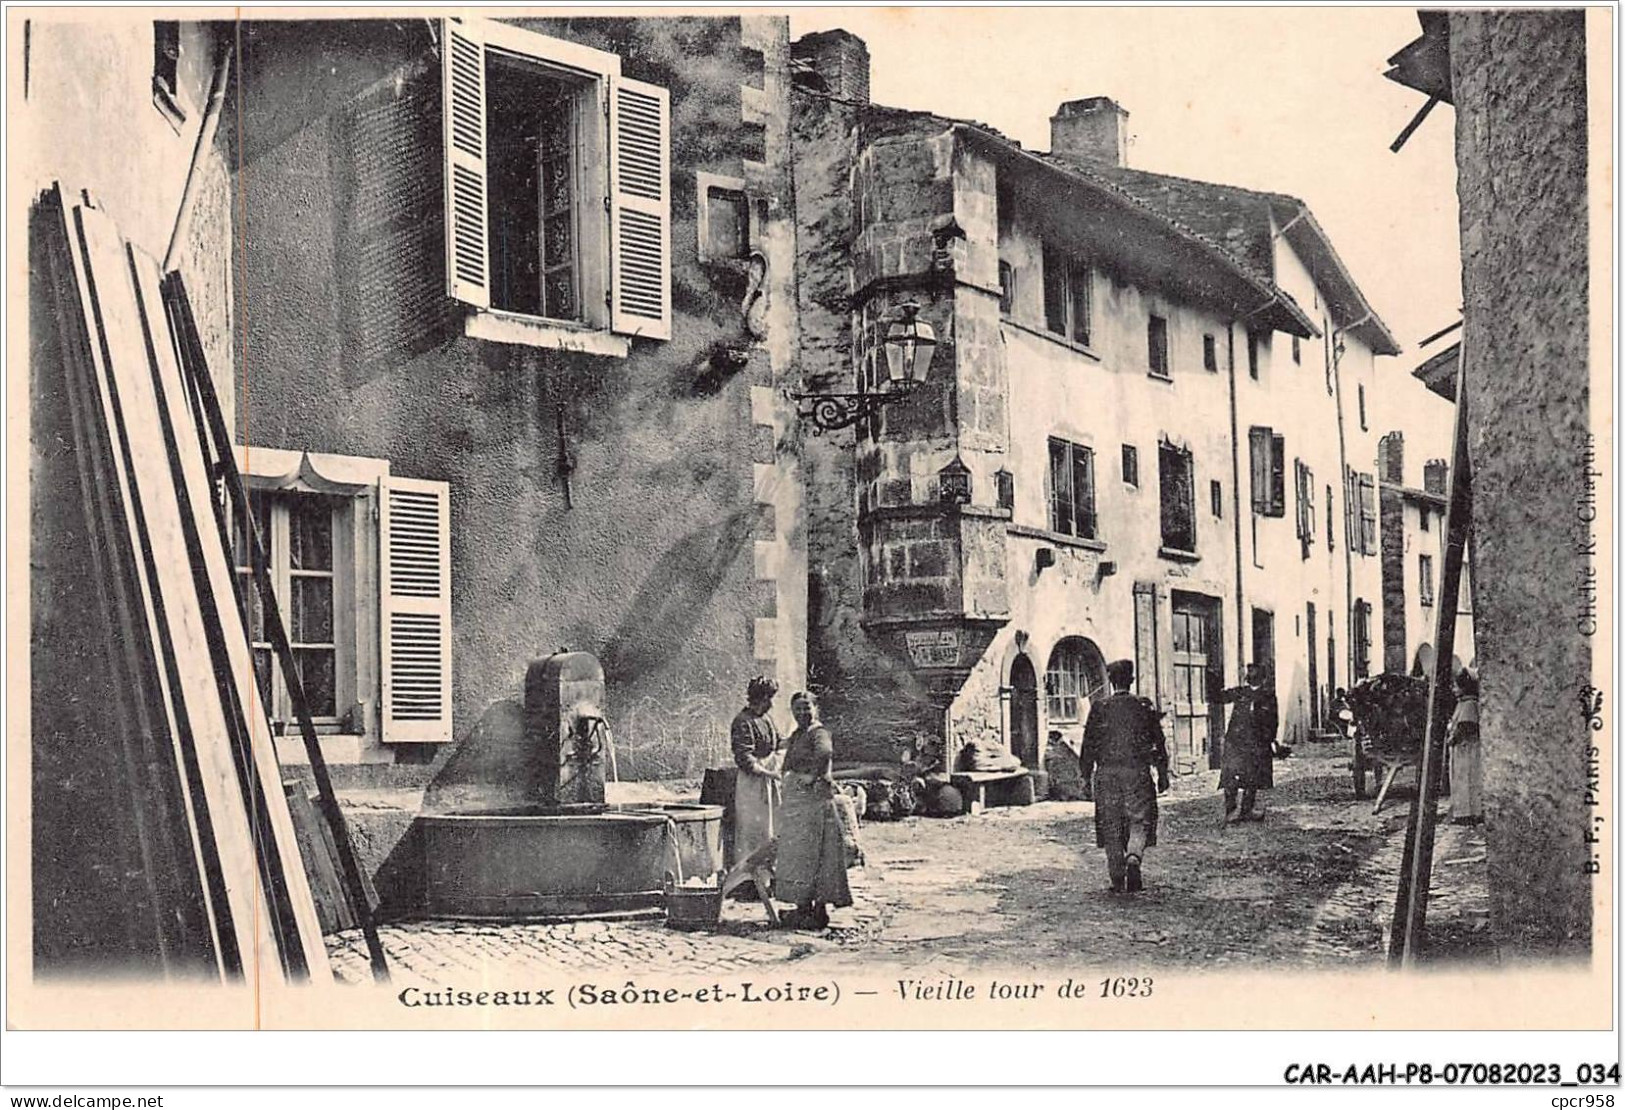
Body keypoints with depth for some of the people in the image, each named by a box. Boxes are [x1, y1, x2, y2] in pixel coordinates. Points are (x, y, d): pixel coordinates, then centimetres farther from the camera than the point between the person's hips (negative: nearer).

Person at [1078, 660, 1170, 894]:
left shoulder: (1099, 709, 0)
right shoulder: (1144, 707, 0)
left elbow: (1088, 746, 3)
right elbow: (1159, 743, 3)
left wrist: (1086, 777, 12)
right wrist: (1163, 775, 11)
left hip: (1106, 773, 1)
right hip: (1137, 771, -1)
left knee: (1111, 826, 8)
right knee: (1139, 822, 6)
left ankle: (1117, 879, 8)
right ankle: (1134, 857, -23)